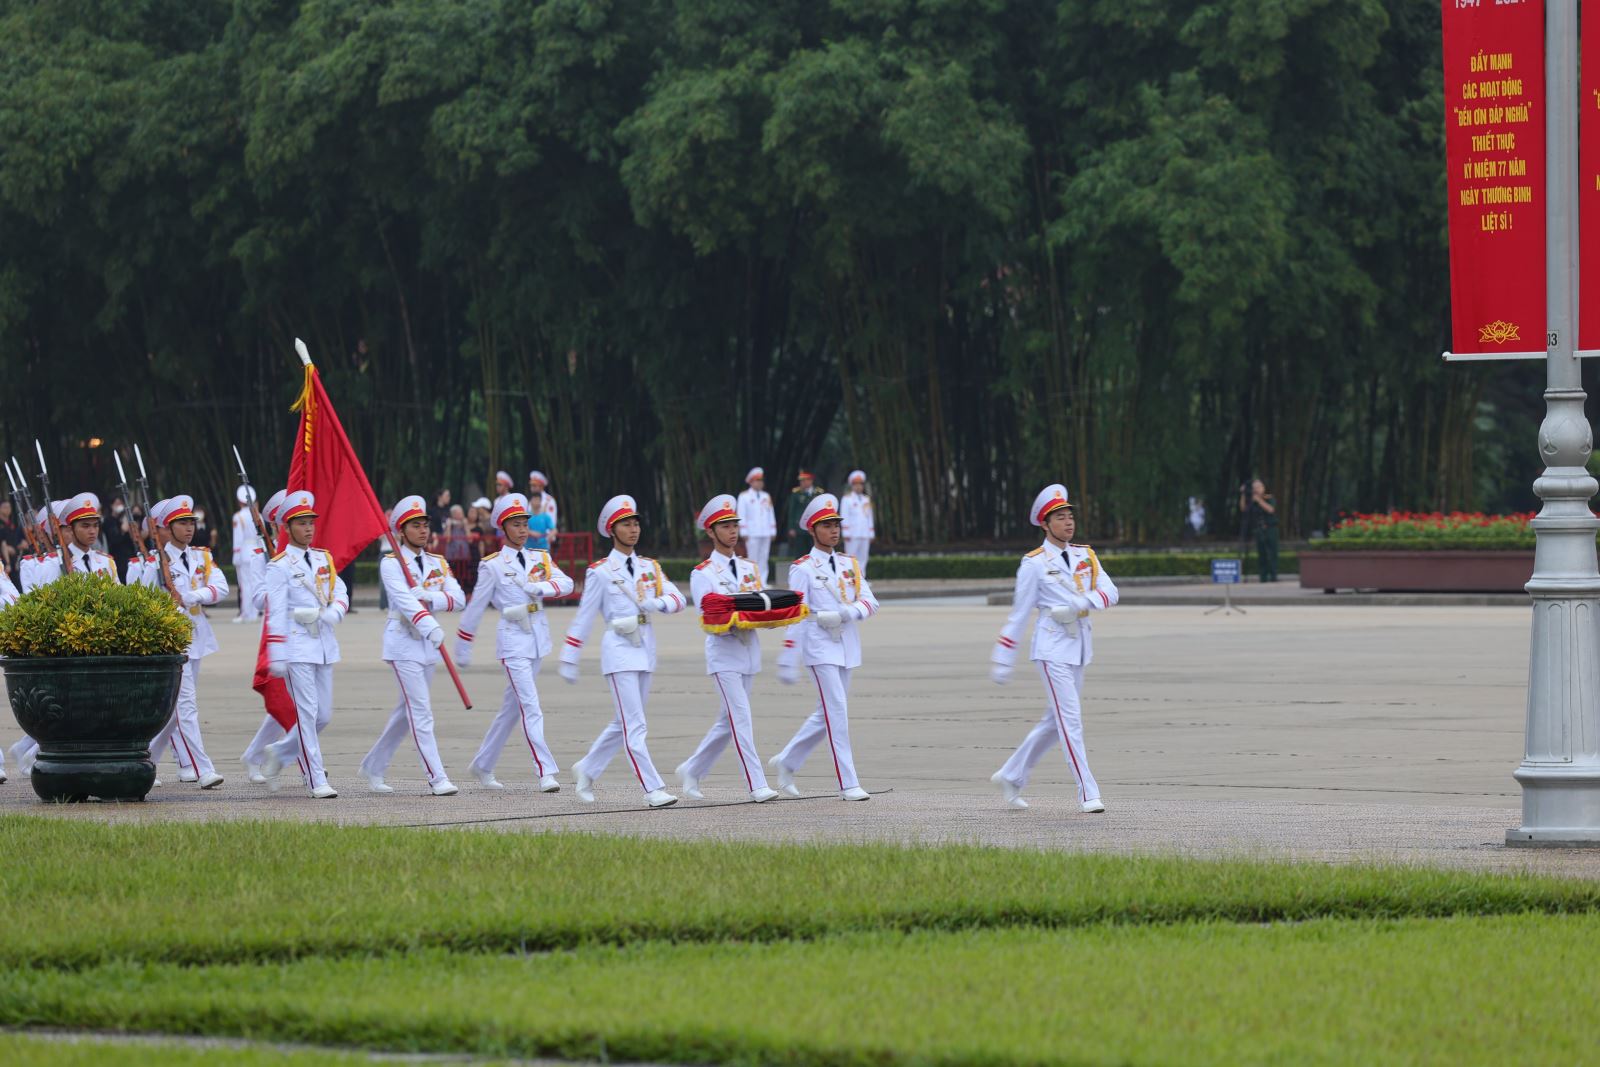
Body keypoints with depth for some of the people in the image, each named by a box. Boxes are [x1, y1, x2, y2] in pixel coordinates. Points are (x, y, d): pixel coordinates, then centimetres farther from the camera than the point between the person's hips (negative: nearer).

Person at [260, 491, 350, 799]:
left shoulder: (324, 559, 13)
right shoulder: (280, 566, -6)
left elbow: (341, 594, 14)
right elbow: (275, 613, -10)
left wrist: (333, 613, -10)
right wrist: (276, 657, -14)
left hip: (324, 645, 7)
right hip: (297, 647, -7)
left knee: (324, 716, 9)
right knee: (307, 713, -7)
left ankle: (279, 752, 29)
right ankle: (316, 780, -4)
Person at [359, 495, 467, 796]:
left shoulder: (438, 563, 11)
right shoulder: (391, 563, -7)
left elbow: (459, 599, -1)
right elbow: (403, 598, -24)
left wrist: (431, 596, -21)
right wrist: (430, 626, -39)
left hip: (428, 644, 7)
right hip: (403, 643, -7)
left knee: (407, 711, 14)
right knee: (421, 711, -11)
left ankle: (374, 767, 27)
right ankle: (437, 778, -13)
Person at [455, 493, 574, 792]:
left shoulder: (540, 559, 10)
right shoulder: (493, 566, -4)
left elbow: (566, 583, -3)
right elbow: (476, 607, 1)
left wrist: (541, 587, -23)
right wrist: (463, 649, 5)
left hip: (538, 638, 6)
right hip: (513, 640, -6)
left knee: (512, 706, 14)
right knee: (530, 707, -14)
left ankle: (483, 764, 27)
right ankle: (546, 772, -18)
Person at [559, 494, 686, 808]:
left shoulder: (650, 568, 12)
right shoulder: (600, 572, -2)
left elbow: (678, 598, 1)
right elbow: (583, 618, -1)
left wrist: (658, 603, -21)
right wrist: (569, 661, -1)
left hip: (645, 649, 6)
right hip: (619, 649, -6)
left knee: (624, 723, 14)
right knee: (635, 726, -10)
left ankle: (587, 770, 32)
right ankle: (652, 790, -12)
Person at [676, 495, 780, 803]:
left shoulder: (750, 569, 14)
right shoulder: (703, 574, -4)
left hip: (750, 653, 6)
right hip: (724, 653, -6)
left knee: (729, 721, 11)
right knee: (741, 720, -13)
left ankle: (692, 770, 26)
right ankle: (757, 786, -17)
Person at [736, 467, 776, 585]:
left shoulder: (766, 497, 16)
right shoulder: (744, 496, 2)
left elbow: (771, 515, 18)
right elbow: (741, 515, -2)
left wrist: (773, 531, 12)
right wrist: (744, 533, -9)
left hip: (766, 534, 5)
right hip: (752, 534, -5)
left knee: (763, 559, 4)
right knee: (753, 560, -6)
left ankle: (762, 583, 6)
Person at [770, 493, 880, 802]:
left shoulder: (850, 565, 11)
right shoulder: (803, 569, -4)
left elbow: (869, 603, 3)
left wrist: (843, 614, -17)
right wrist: (788, 662, -10)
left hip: (847, 646, 6)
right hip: (819, 646, -6)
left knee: (827, 714, 12)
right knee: (837, 712, -11)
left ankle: (786, 762, 30)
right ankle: (847, 784, -10)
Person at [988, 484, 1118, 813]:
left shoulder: (1086, 556, 11)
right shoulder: (1034, 564, -4)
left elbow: (1109, 592, 0)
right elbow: (1018, 614, -3)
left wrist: (1079, 605, -19)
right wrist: (1002, 661, -2)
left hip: (1079, 647, 7)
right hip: (1052, 647, -7)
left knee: (1055, 721, 13)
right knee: (1070, 720, -11)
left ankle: (1011, 777, 27)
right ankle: (1088, 792, -11)